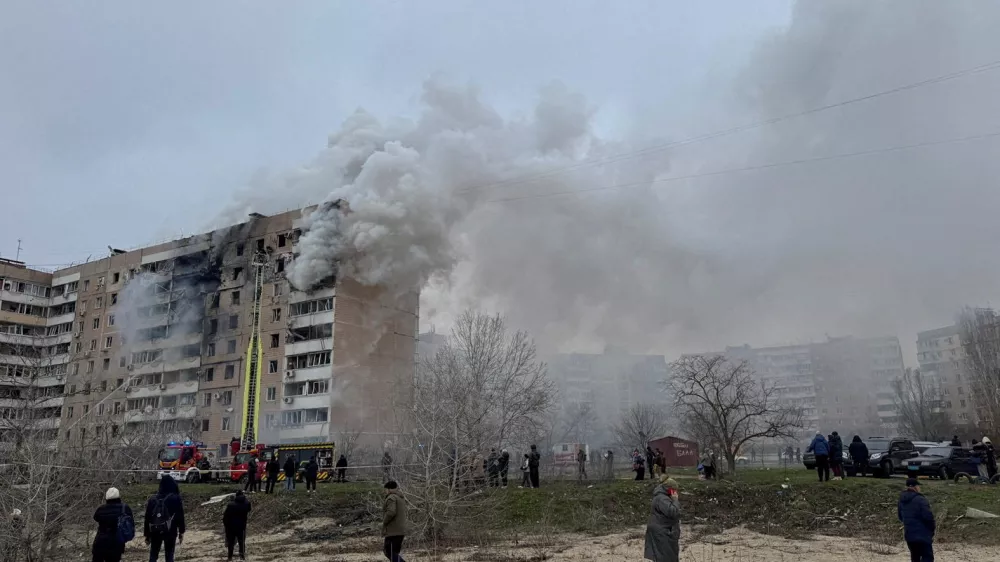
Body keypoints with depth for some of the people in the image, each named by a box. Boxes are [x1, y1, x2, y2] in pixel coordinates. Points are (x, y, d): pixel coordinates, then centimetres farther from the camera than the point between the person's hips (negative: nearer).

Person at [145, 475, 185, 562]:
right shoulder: (176, 498, -6)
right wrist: (181, 532, 5)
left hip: (155, 531, 2)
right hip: (170, 531, -2)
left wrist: (147, 534, 14)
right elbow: (180, 517, -4)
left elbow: (147, 518, 5)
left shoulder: (153, 498, 2)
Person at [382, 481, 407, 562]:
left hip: (393, 531, -9)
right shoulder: (401, 498, 19)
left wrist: (384, 522, -10)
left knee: (393, 554, -3)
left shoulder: (391, 498, -10)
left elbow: (391, 512, -25)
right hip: (401, 531, 9)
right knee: (388, 551, 16)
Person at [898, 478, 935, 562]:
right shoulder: (920, 499, -17)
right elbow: (928, 517, -19)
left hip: (909, 534, 7)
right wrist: (932, 531, -5)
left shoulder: (901, 500, 9)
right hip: (922, 534, -7)